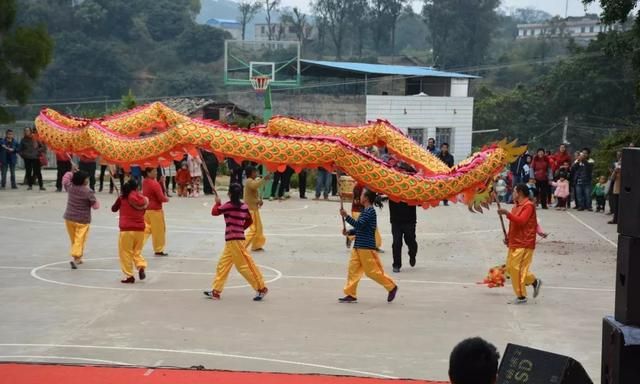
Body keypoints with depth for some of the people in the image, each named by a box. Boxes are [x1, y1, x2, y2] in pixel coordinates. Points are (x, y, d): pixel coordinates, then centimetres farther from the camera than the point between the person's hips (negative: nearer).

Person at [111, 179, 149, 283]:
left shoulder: (123, 197, -5)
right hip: (140, 229, 4)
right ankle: (141, 267, -7)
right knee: (137, 252, 18)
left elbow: (114, 209, 10)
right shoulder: (143, 198, 2)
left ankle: (129, 276, 6)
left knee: (125, 253, 7)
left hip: (126, 229, -4)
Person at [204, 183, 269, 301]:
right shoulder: (244, 206, 7)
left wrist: (217, 203, 13)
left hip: (234, 239, -8)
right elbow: (249, 221, 16)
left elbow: (215, 212, -4)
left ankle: (261, 288, 0)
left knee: (245, 265, -4)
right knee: (223, 264, 13)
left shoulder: (229, 205, -14)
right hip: (232, 241, 8)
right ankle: (216, 291, 17)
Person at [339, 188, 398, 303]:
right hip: (358, 246, 9)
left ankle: (391, 286, 11)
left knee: (372, 270, -3)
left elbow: (359, 225, -24)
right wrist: (348, 232, 6)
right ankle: (351, 294, 6)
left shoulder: (370, 211, -15)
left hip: (366, 247, -9)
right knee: (353, 269, 4)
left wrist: (346, 216, -21)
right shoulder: (366, 211, 15)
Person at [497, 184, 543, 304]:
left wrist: (507, 213, -31)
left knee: (516, 268, -9)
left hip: (524, 244, -10)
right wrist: (508, 237, 14)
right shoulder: (517, 206, 16)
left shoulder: (528, 206, -14)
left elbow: (521, 221, -27)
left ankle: (521, 296, -2)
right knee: (510, 268, 11)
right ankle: (535, 282, 23)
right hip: (514, 243, 10)